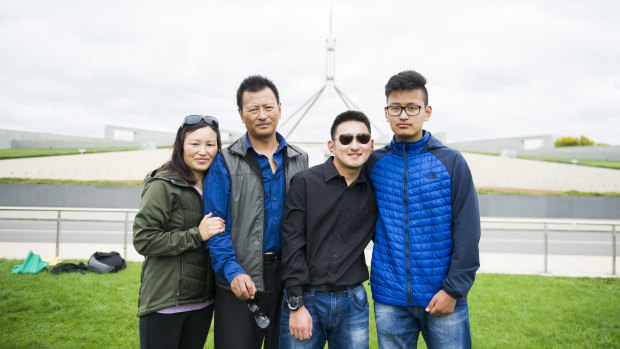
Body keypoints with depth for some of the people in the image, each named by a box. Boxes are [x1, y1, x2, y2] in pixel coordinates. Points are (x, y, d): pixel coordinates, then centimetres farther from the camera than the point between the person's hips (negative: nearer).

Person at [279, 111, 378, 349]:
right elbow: (292, 246, -9)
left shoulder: (374, 191, 3)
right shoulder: (305, 182, -6)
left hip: (354, 302, 3)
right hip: (306, 299, -3)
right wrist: (296, 304, -11)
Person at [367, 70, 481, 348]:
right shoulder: (373, 163, 4)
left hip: (443, 297, -1)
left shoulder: (451, 162, -2)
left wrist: (454, 288, -8)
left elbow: (467, 231, -5)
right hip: (389, 299, 2)